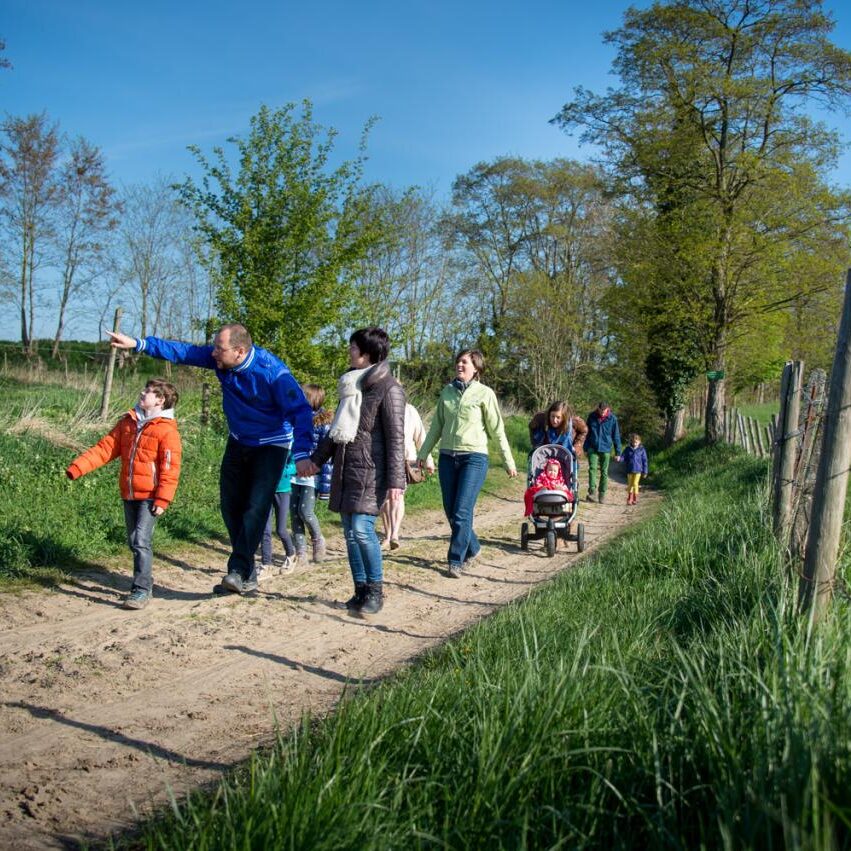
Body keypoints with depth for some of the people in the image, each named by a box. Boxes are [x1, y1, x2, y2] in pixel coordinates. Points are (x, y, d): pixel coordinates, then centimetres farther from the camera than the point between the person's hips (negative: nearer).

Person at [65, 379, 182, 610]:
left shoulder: (167, 430, -11)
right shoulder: (128, 422, 9)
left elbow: (170, 469, -13)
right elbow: (105, 448, 7)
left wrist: (163, 499, -17)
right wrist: (78, 467, -3)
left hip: (149, 496, -7)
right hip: (129, 494, 7)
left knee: (141, 542, -13)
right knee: (134, 543, 13)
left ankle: (141, 591, -8)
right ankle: (145, 583, 26)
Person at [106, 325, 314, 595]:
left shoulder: (272, 372, -30)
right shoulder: (221, 359, -12)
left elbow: (300, 410, -34)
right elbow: (182, 351, -5)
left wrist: (301, 454, -45)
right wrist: (137, 344, -8)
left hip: (271, 446, -7)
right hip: (238, 442, 7)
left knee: (255, 507, -19)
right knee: (231, 506, 7)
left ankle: (240, 572, -17)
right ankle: (246, 577, 15)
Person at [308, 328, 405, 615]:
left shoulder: (388, 388, -8)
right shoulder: (351, 383, 16)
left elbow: (395, 437, -12)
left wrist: (395, 480, -16)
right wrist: (317, 459, 24)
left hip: (370, 469, -8)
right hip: (345, 467, 8)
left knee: (361, 528, -15)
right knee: (349, 531, 7)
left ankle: (375, 590, 0)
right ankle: (361, 590, 15)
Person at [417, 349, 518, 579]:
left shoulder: (484, 393, -3)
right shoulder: (447, 391, 9)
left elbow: (497, 430, 0)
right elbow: (436, 426, 17)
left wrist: (508, 461, 1)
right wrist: (423, 453, 18)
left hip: (474, 458, -5)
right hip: (447, 457, 5)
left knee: (462, 512, -10)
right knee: (450, 511, 8)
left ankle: (456, 560, 0)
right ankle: (472, 547, 30)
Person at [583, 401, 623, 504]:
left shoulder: (612, 419, -4)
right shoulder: (592, 416, 0)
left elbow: (616, 436, 3)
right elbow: (587, 433, 10)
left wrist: (618, 452, 2)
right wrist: (586, 448, 9)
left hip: (605, 449, 0)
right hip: (592, 448, 0)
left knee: (604, 472, 5)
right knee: (592, 469, -14)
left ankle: (602, 494, 13)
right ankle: (592, 492, -19)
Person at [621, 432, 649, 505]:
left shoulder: (641, 450, 0)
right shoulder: (628, 449, 3)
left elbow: (644, 461, 3)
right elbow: (624, 458, 5)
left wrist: (645, 471, 3)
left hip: (638, 470, -2)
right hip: (629, 470, 2)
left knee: (635, 484, -8)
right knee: (629, 484, 8)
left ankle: (635, 499, 3)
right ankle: (629, 499, 19)